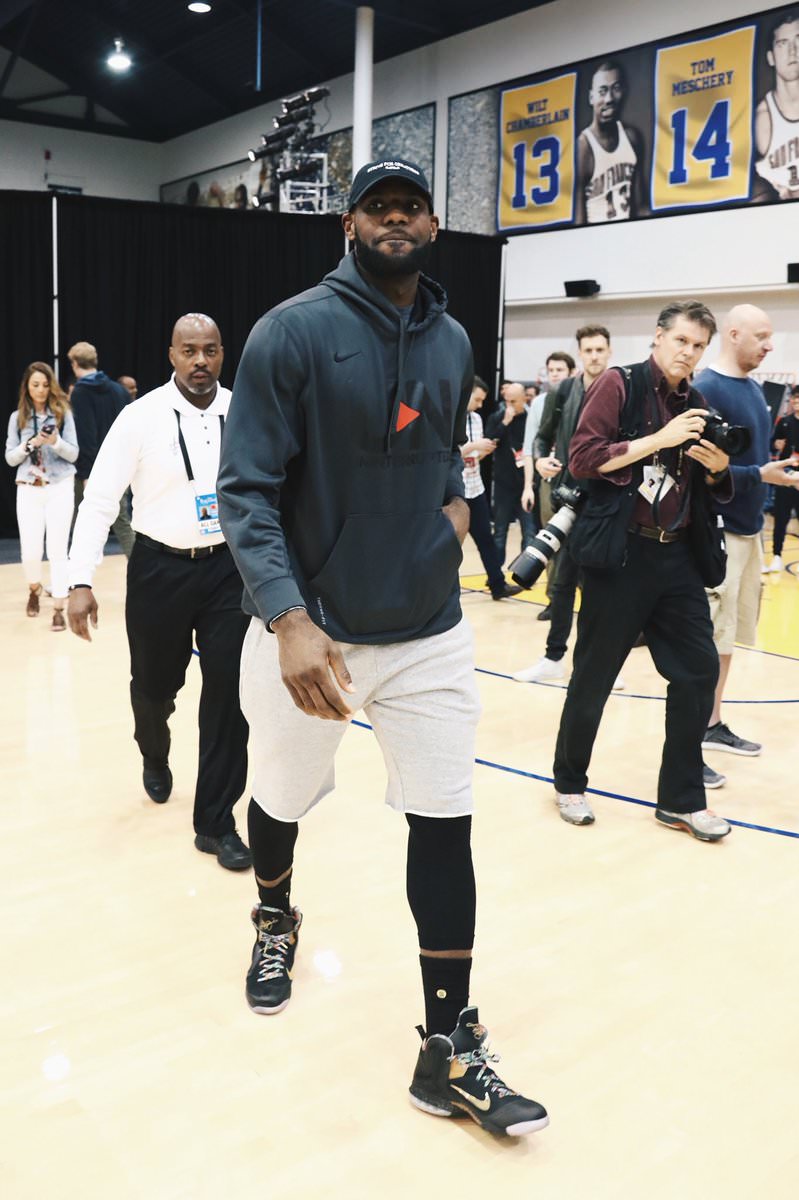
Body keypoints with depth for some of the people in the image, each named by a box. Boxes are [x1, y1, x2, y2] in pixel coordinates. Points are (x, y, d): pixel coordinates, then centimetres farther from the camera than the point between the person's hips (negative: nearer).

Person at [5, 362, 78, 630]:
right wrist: (29, 444, -12)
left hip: (60, 488, -2)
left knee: (57, 550, -4)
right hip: (28, 490, 2)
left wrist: (55, 441, -20)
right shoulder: (17, 417, 6)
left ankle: (58, 609, 1)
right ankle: (34, 590, 32)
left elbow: (73, 454, -2)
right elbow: (10, 458, 5)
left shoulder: (63, 413, 0)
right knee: (30, 550, 1)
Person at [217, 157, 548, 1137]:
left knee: (444, 826, 1)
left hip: (428, 633, 4)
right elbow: (245, 491, -17)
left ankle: (449, 1053, 16)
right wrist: (288, 621, -28)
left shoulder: (452, 342, 6)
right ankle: (274, 920, 52)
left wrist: (455, 501, 6)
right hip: (307, 633, -3)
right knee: (280, 800, 17)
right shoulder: (293, 331, -11)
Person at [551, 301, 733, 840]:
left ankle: (682, 799, 17)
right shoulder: (619, 384, -5)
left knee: (700, 669, 3)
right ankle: (570, 783, 25)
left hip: (677, 555, 6)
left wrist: (717, 468, -4)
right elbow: (583, 459, -15)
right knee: (594, 675, 4)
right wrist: (660, 439, -18)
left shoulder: (696, 405, 13)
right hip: (620, 553, -6)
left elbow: (708, 488, 19)